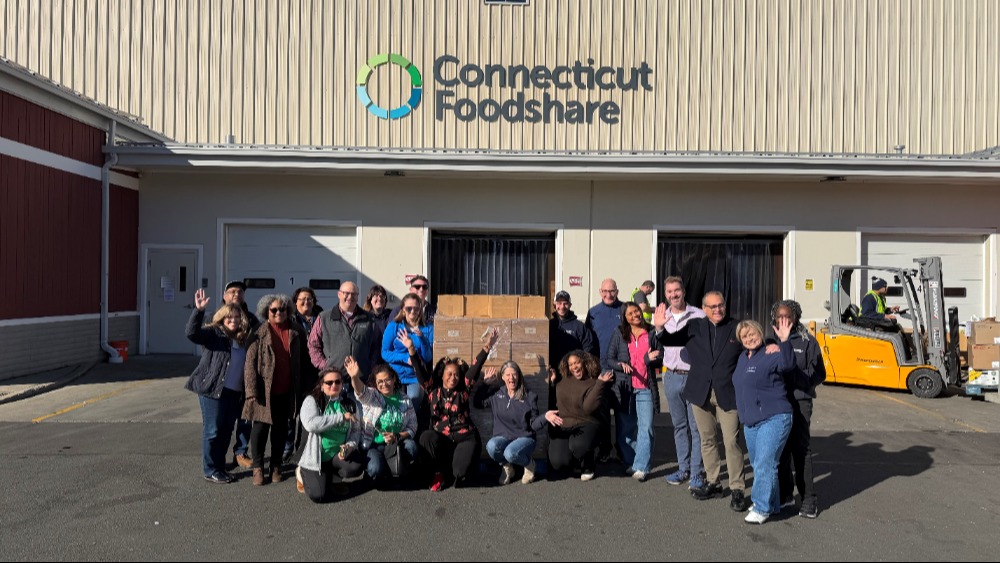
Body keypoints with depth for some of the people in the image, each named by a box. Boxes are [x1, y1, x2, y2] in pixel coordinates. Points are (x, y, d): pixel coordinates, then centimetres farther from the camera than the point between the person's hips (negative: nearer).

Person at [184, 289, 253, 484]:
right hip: (212, 390, -6)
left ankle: (220, 467, 26)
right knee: (213, 431, 1)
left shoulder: (244, 339, 13)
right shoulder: (213, 333, -3)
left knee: (226, 431, 13)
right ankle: (211, 471, 12)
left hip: (234, 393, 6)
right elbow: (192, 332, -21)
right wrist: (199, 310, -32)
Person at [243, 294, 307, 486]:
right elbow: (250, 362, -7)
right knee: (260, 427, 3)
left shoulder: (297, 332, 4)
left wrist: (302, 387, 7)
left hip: (286, 391, 3)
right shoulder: (259, 333, -4)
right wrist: (252, 390, -13)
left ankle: (276, 466, 25)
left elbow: (303, 360, 10)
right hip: (265, 390, -2)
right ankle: (258, 467, 18)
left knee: (281, 429, 12)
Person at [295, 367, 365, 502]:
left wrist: (350, 445, -17)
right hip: (315, 456, -3)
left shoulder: (349, 404, 6)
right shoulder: (312, 400, -7)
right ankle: (303, 473, 17)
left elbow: (356, 430, 6)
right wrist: (342, 417, -21)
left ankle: (334, 478, 9)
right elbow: (310, 424, -24)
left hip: (339, 454, 4)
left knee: (357, 465, -26)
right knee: (319, 495, -18)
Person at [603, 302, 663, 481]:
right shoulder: (619, 334, 7)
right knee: (626, 429, 8)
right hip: (624, 387, 1)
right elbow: (609, 359, 7)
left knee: (646, 428, -6)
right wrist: (621, 365, -12)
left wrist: (651, 358, -12)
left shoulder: (652, 333, 6)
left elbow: (661, 357, 9)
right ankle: (629, 463, 20)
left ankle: (641, 467, -2)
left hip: (645, 388, -1)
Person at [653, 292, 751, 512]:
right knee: (707, 440, 13)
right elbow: (671, 340, -3)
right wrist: (659, 328, -22)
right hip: (701, 394, 3)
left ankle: (737, 490, 8)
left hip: (728, 394, -2)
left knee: (732, 442, -3)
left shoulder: (736, 328, 0)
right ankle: (713, 483, 27)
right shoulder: (694, 327, 5)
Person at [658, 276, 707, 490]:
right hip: (672, 376, 4)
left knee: (696, 426, 0)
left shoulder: (699, 316, -6)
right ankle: (683, 468, 25)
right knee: (679, 426, 14)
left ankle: (697, 472, 10)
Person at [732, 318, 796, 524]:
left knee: (765, 464, -9)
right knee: (758, 465, 15)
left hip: (773, 419, -8)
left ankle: (762, 509, 1)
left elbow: (788, 363, -32)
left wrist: (784, 341, -44)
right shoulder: (742, 358, 13)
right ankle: (772, 504, 30)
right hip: (750, 422, 9)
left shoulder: (770, 355, -11)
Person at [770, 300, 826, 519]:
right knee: (780, 447, 10)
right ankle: (785, 494, 23)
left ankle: (808, 498, 6)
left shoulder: (807, 341, -1)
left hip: (799, 401, -3)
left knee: (801, 448, -4)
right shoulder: (770, 341, 9)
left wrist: (798, 378, -17)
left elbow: (818, 374, -3)